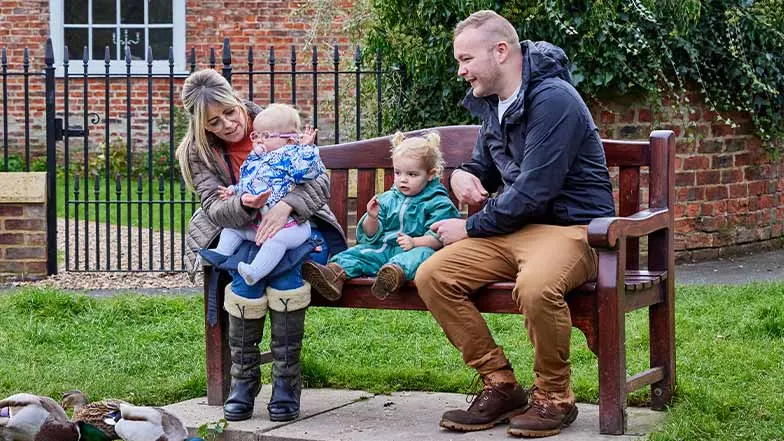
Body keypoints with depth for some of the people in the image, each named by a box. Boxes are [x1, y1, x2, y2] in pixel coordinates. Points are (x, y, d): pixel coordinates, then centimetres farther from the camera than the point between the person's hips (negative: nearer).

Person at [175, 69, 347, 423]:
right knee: (246, 276, -32)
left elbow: (320, 181, -14)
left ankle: (287, 381, -26)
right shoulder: (199, 152, -1)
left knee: (285, 271, -34)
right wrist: (243, 205, -37)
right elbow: (214, 208, -13)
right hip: (242, 235, 1)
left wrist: (286, 205, -34)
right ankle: (244, 380, -20)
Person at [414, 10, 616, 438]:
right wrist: (462, 175, 1)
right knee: (432, 277, -10)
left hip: (571, 226, -8)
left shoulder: (553, 100, -17)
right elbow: (485, 170, 26)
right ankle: (500, 386, -1)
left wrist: (470, 228, -12)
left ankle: (553, 398, -14)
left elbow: (534, 191, -22)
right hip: (514, 227, 9)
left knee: (535, 287, -39)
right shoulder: (492, 104, 11)